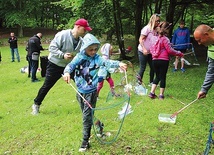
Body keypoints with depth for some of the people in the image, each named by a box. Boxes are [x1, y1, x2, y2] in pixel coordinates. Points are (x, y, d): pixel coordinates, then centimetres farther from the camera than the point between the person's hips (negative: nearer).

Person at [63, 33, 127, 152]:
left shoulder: (97, 58, -8)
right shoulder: (79, 57, -4)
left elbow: (107, 62, -25)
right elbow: (71, 65, -18)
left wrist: (118, 64, -45)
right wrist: (67, 72, -42)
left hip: (91, 92, -3)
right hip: (80, 91, 3)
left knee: (87, 116, -4)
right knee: (86, 114, 18)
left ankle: (85, 141, 6)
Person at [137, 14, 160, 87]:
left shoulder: (155, 30, 6)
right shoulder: (147, 28, -14)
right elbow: (141, 39, -16)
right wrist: (144, 49, -25)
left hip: (150, 52, 7)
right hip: (143, 52, -7)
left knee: (153, 67, 7)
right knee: (143, 68, -1)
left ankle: (151, 82, 19)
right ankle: (139, 82, 15)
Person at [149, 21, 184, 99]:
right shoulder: (165, 39, -11)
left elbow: (151, 48, 11)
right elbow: (170, 50, -11)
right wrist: (179, 53, 0)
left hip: (155, 60, 5)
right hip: (163, 60, -5)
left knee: (157, 77, 18)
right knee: (163, 77, 6)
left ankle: (152, 92, 12)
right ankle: (161, 95, 11)